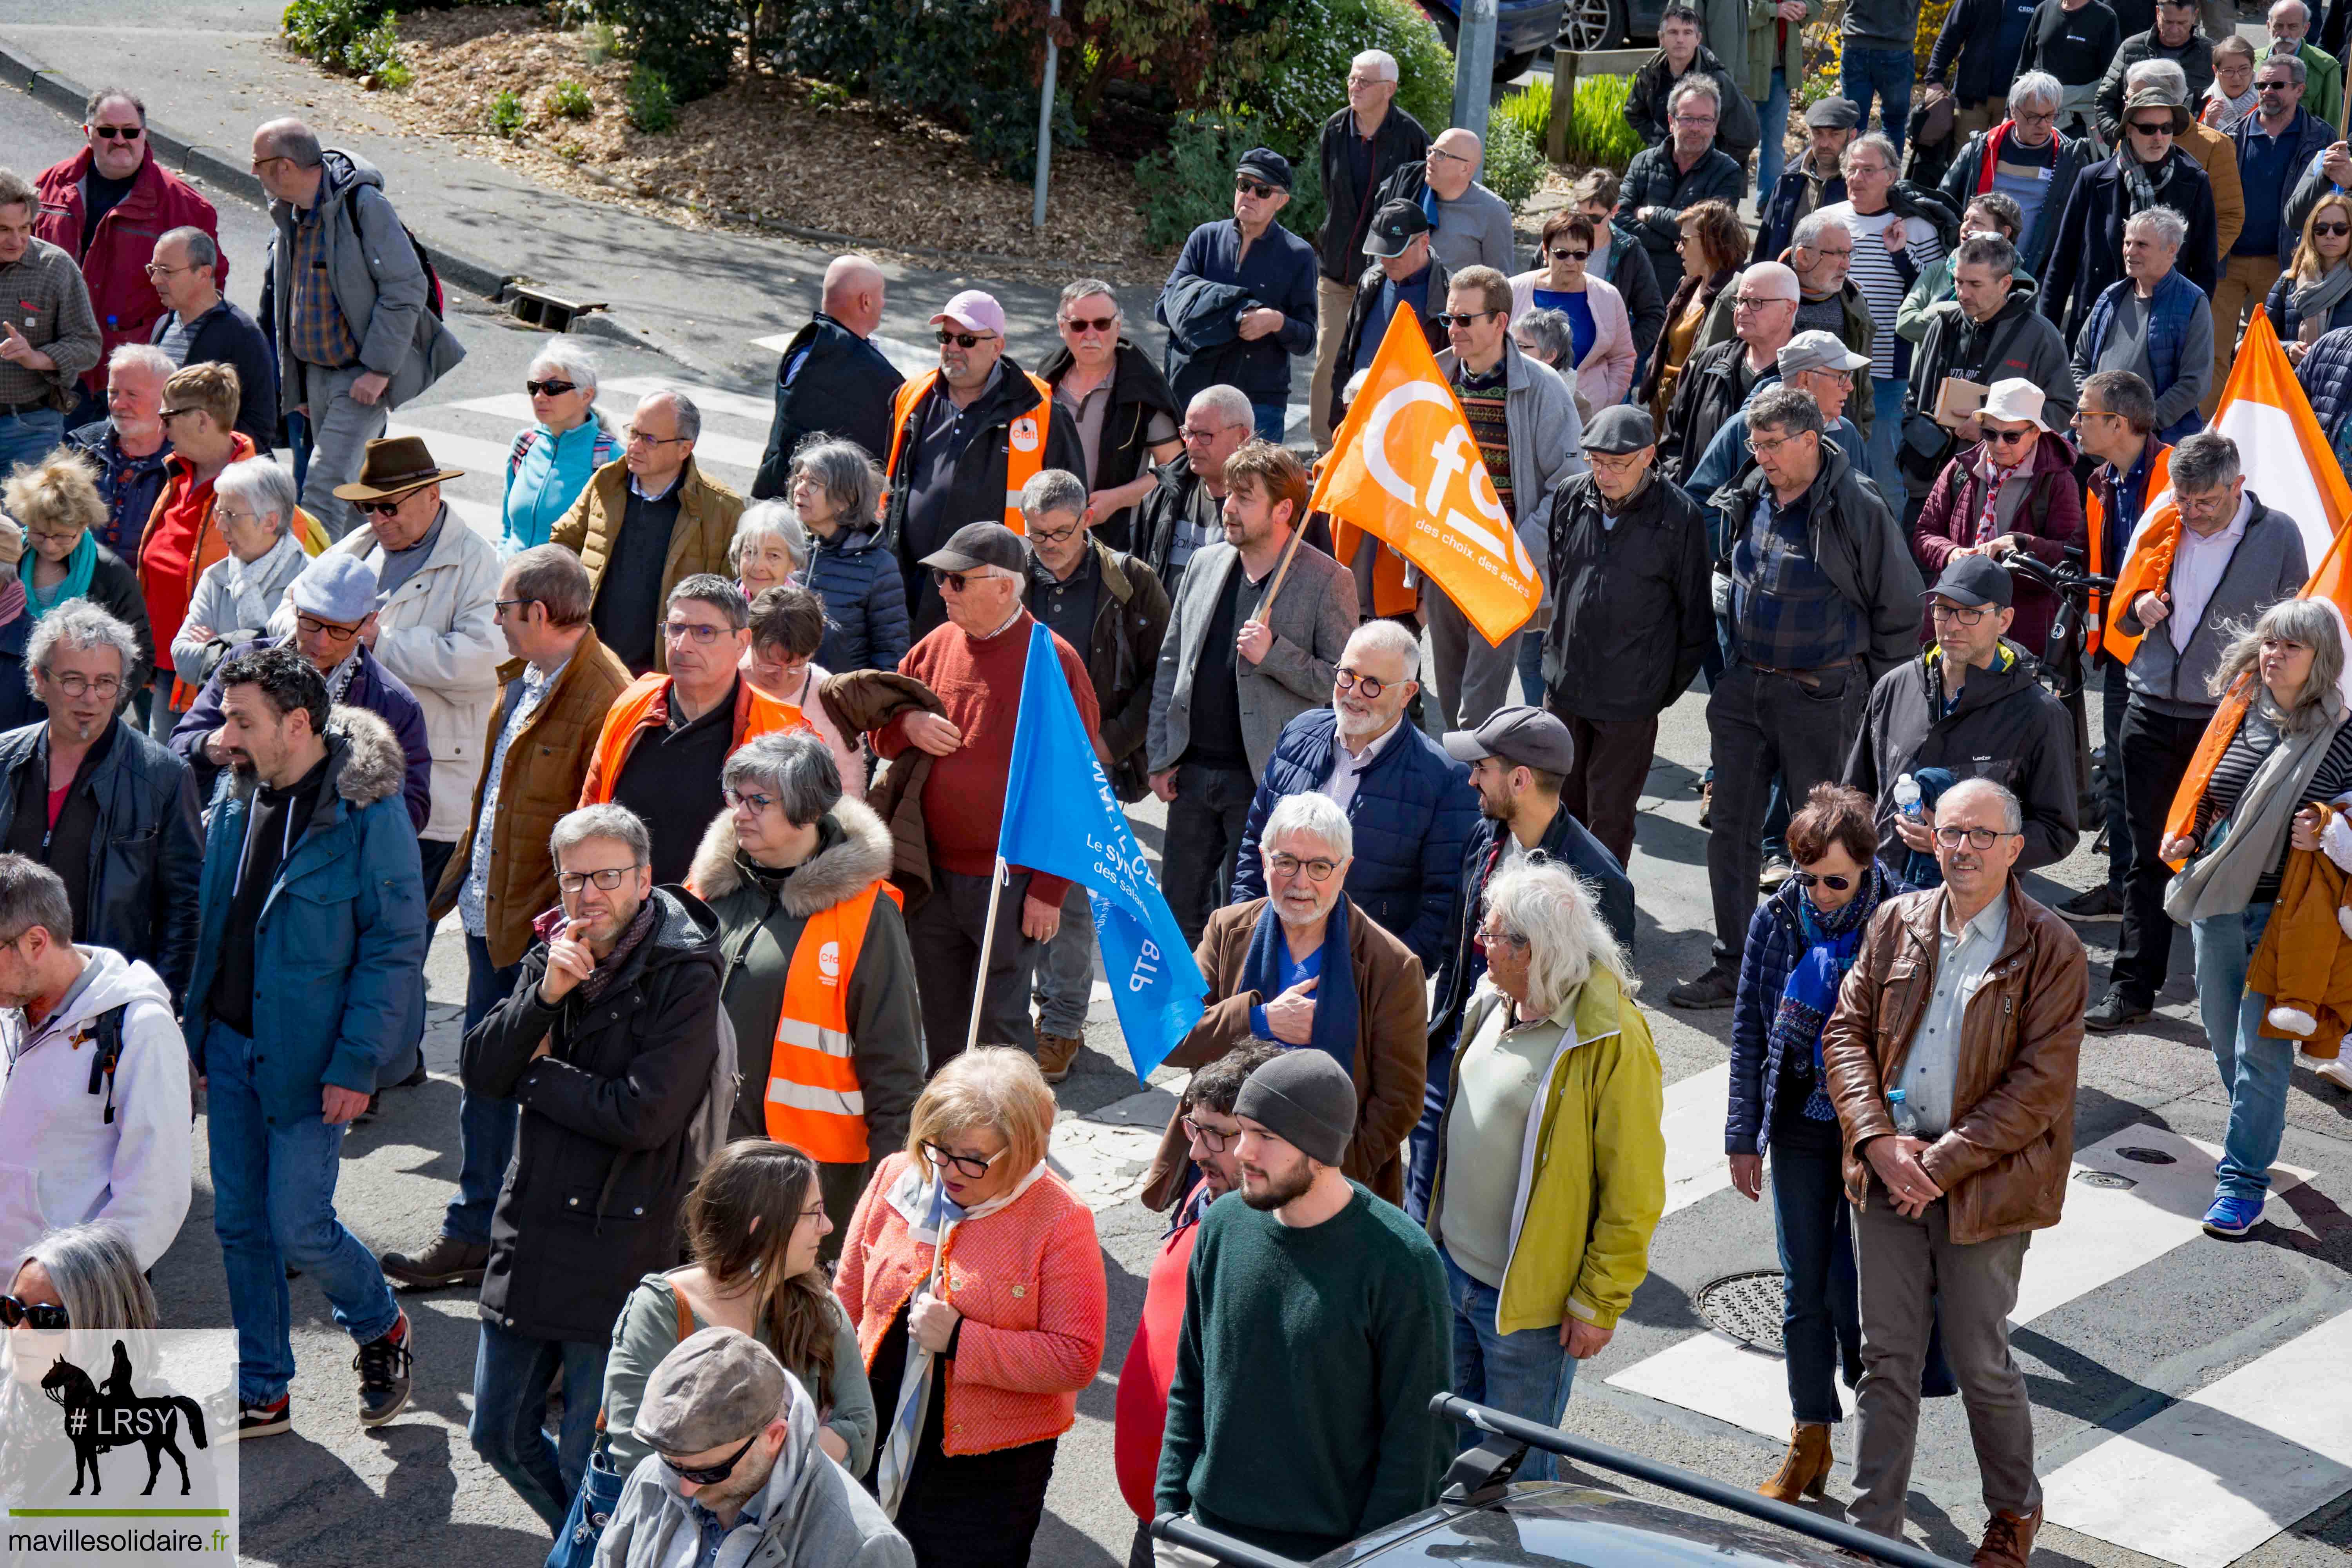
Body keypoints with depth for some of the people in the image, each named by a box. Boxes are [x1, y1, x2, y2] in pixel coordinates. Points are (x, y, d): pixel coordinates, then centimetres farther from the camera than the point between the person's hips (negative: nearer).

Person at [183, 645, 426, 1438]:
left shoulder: (368, 814, -16)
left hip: (308, 1057, -6)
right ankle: (260, 1393, 22)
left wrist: (356, 1065, -17)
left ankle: (381, 1327, 24)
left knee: (297, 1224, -5)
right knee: (240, 1223, 10)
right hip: (230, 1043, 6)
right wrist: (196, 1031, 11)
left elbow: (395, 948, -14)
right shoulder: (234, 797, 4)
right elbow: (212, 921, 14)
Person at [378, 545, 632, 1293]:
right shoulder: (523, 678, 10)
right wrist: (455, 885, 18)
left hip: (547, 930, -9)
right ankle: (472, 1236, 27)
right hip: (492, 917, 9)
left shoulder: (604, 697, -20)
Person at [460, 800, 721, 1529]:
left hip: (618, 1244, -7)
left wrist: (537, 1074, -9)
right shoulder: (551, 953, 6)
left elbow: (644, 1114, -22)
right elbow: (480, 1072, -2)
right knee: (499, 1436, 17)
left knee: (589, 1468, 0)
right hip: (530, 1229, 7)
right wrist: (545, 994, -17)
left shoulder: (684, 976, -13)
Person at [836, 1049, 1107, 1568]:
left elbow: (1076, 1359, -16)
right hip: (877, 1452, 4)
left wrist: (959, 1340, -22)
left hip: (989, 1472, -4)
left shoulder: (1060, 1222, -13)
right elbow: (848, 1301, 10)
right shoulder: (895, 1179, 0)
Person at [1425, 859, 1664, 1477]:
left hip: (1528, 1298, -7)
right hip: (1453, 1269, 7)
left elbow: (1634, 1193, -17)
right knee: (1451, 1446, 20)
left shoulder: (1614, 1040, -20)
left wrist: (1599, 1304, -15)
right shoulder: (1494, 1001, 3)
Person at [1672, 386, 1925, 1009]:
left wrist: (1874, 696, -3)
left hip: (1819, 696, -6)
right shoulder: (1751, 497, 5)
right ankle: (1732, 968, 16)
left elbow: (1900, 610, -6)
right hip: (1744, 688, 6)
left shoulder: (1857, 511, -14)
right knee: (1732, 829, 7)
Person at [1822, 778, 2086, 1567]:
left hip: (1983, 1179, -3)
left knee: (1981, 1363, 7)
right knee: (1886, 1355, 10)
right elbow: (1846, 1030, 5)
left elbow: (2040, 1085, -13)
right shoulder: (1896, 924, 4)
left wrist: (1943, 1162, -16)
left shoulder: (2051, 951, -9)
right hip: (1888, 1169, 4)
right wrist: (1879, 1140, -9)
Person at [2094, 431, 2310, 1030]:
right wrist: (2138, 608, -6)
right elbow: (2120, 622, 17)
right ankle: (2132, 987, 15)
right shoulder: (2160, 529, 6)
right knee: (2150, 857, 8)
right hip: (2153, 714, 3)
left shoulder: (2278, 534, -3)